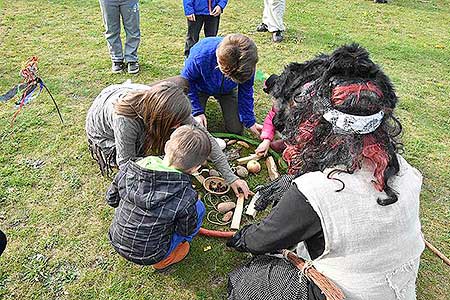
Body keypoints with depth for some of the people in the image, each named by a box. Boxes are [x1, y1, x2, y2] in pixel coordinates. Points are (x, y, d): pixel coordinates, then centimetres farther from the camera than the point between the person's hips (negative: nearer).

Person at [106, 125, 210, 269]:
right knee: (198, 207, 4)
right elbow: (187, 231, -10)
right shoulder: (186, 197, -30)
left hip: (116, 242, 5)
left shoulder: (129, 169, -19)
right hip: (147, 256, -4)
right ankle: (163, 260, 16)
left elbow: (111, 199, -2)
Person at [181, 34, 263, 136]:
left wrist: (250, 122, -11)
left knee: (236, 130, 0)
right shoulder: (201, 56, -42)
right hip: (200, 87, -1)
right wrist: (197, 112, -21)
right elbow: (186, 80, -20)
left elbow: (245, 92, -14)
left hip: (227, 90, 2)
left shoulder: (246, 64, -34)